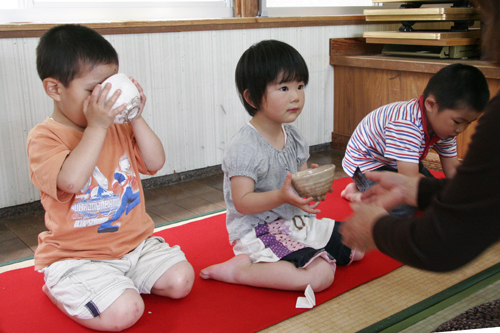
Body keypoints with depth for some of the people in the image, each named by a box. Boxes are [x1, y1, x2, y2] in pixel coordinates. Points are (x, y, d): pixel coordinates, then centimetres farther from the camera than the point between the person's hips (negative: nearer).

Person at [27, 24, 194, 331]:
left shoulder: (118, 127, 7)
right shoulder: (44, 137, -13)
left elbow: (155, 163, 0)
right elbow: (71, 181, -31)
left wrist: (136, 118, -9)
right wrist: (96, 127, -28)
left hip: (135, 241, 6)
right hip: (77, 255, -6)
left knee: (181, 280, -8)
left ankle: (118, 281, 15)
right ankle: (57, 289, 6)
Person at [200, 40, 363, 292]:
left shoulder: (294, 138, 6)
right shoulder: (244, 147, -19)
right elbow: (242, 202, -21)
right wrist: (281, 197, -35)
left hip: (297, 222, 9)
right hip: (259, 232, -9)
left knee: (357, 247, 12)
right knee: (321, 275, -24)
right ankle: (240, 269, -11)